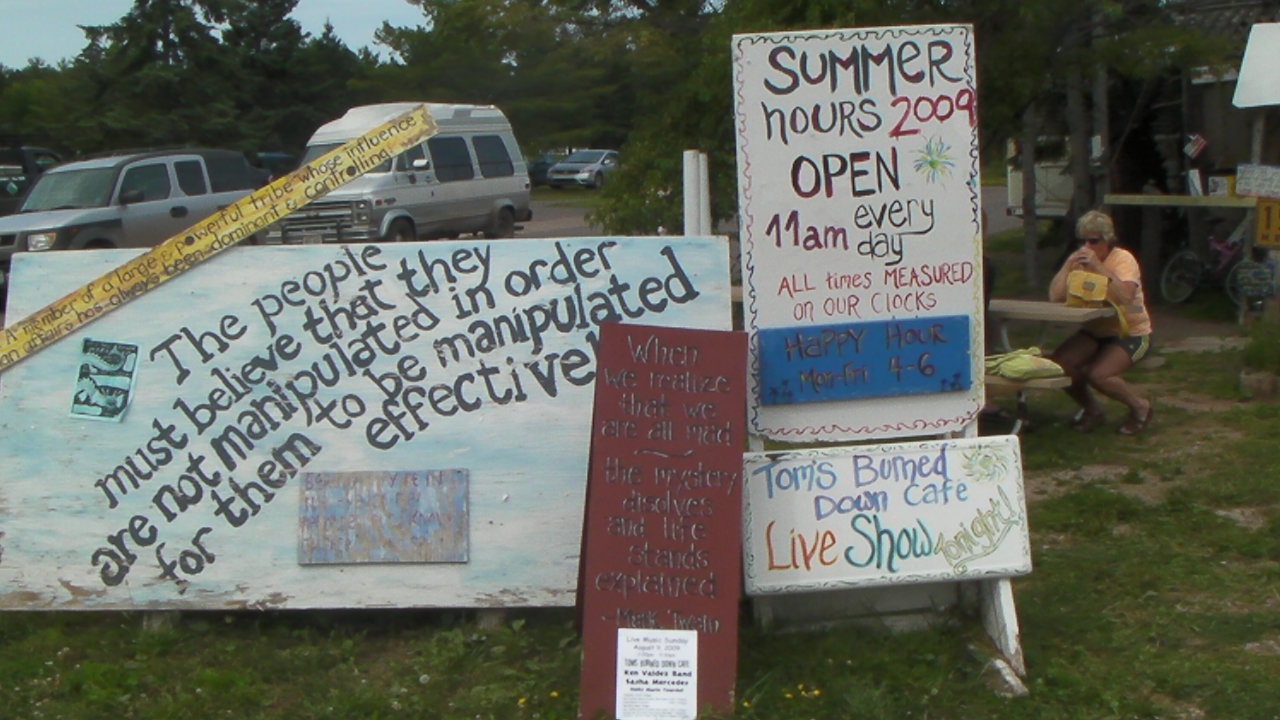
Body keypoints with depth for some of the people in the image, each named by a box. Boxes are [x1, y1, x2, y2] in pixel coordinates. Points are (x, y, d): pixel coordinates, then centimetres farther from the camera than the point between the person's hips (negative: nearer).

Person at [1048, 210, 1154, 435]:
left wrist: (1098, 266, -33)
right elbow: (1055, 296, -14)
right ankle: (1092, 409, 8)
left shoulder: (1123, 259, -13)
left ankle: (1140, 407, 2)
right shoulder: (1079, 261, 1)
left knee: (1098, 374, -27)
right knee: (1058, 364, -18)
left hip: (1131, 333, -5)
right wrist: (1069, 263, -21)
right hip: (1095, 331, 6)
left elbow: (1126, 297, -34)